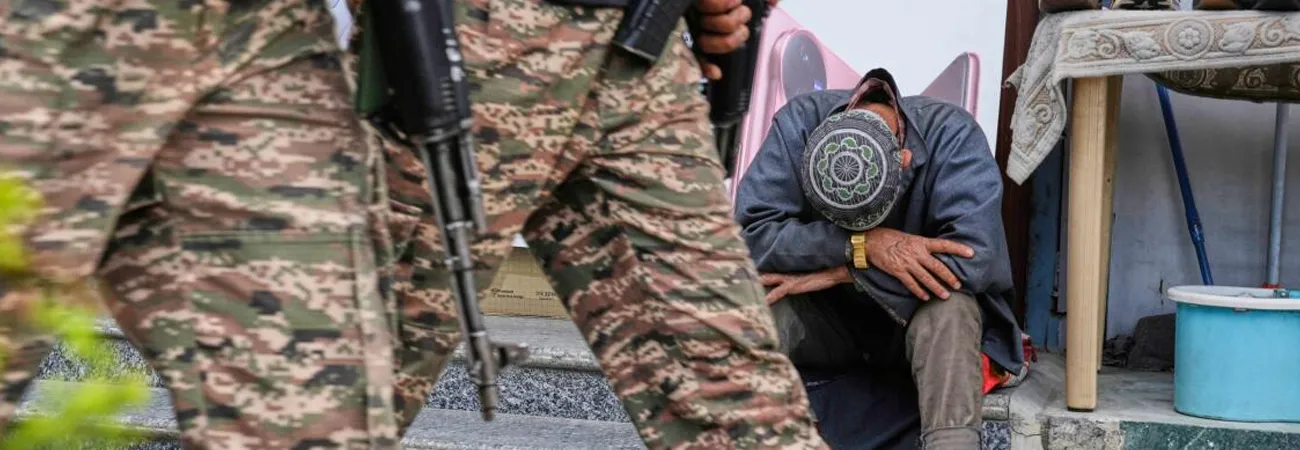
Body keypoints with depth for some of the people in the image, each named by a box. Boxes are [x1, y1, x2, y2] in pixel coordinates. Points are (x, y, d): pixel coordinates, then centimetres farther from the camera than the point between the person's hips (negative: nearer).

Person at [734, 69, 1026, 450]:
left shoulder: (952, 134, -24)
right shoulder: (799, 123, -20)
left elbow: (977, 255, -35)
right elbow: (751, 232, -28)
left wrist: (838, 272, -31)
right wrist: (864, 246, -38)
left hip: (916, 321, -1)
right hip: (827, 321, 1)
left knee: (951, 307, -34)